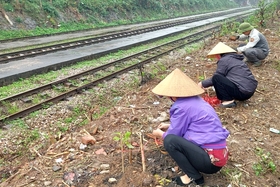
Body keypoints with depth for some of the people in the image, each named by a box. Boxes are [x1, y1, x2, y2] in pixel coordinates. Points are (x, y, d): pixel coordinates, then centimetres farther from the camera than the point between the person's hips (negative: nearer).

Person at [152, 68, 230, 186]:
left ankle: (193, 176, -2)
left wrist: (161, 134, 13)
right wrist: (170, 126, 28)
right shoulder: (195, 99, 9)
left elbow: (172, 136, -8)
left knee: (169, 140, -20)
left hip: (211, 160, -10)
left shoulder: (182, 106, -18)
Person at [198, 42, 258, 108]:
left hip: (242, 92, -9)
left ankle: (228, 100, -9)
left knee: (216, 78, -9)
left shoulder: (223, 60, -6)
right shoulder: (235, 58, 21)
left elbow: (215, 78, -2)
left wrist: (203, 84, 14)